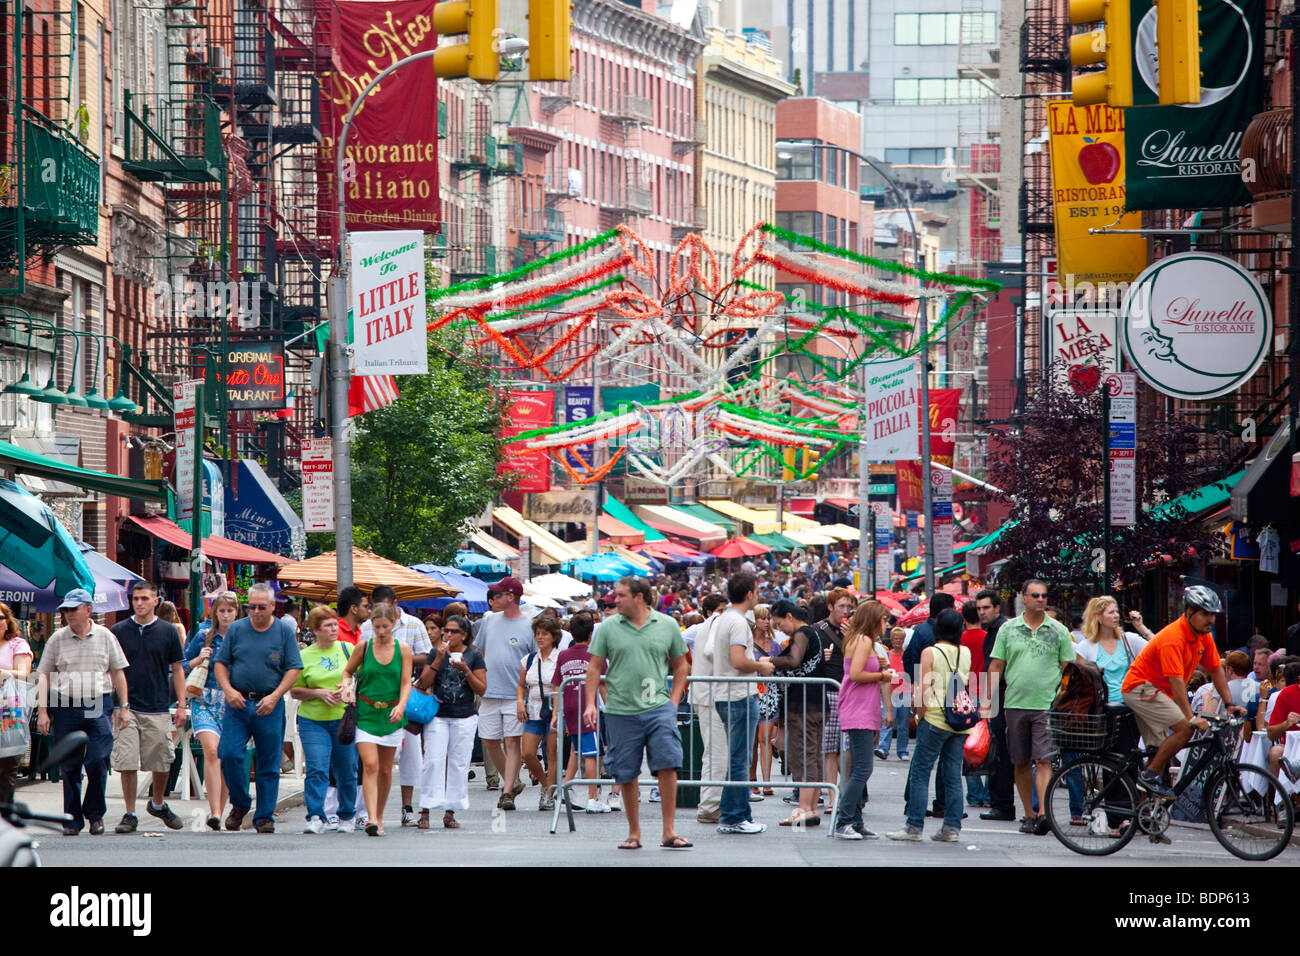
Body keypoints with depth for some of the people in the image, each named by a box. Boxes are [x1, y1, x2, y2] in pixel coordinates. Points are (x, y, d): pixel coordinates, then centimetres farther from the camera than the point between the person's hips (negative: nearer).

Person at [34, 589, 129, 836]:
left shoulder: (105, 637, 7)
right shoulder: (57, 639, 7)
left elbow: (117, 672, 12)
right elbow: (44, 676, 7)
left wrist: (124, 706, 8)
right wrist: (42, 710, -1)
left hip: (98, 706, -1)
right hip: (65, 707, 1)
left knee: (98, 761, -10)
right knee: (69, 766, 2)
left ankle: (95, 813, 9)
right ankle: (73, 819, 10)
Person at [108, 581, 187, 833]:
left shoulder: (168, 631, 4)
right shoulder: (118, 631, 3)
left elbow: (177, 670, 8)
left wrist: (181, 705, 3)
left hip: (158, 709, 1)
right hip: (126, 707, -1)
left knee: (162, 762, 6)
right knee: (126, 763, -6)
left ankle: (158, 804, 30)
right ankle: (130, 814, 3)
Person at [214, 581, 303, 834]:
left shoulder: (285, 632, 2)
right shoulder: (236, 629, 6)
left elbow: (294, 669, 0)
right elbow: (220, 663, 9)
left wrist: (275, 696, -12)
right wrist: (228, 690, -7)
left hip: (269, 706, -1)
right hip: (238, 702, 1)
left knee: (269, 764, 1)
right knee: (229, 754, -10)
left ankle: (264, 816, 10)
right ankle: (240, 804, 11)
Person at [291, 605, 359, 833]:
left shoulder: (347, 649, 6)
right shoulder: (304, 656, 3)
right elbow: (294, 691, 5)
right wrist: (319, 693, -11)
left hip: (345, 719, 1)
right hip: (313, 721, -1)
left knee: (347, 772, 8)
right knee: (316, 770, -12)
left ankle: (346, 817, 24)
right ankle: (315, 817, -13)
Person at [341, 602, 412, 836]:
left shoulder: (403, 650, 2)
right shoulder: (363, 647, 1)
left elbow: (406, 683, -2)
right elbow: (347, 671, 15)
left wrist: (401, 706, -18)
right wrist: (348, 687, -6)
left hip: (391, 714, 2)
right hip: (366, 713, -1)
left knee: (385, 769, 9)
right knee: (370, 765, -15)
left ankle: (378, 818, 23)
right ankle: (371, 819, -23)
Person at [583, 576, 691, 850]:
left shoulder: (667, 626, 5)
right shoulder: (608, 628, 4)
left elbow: (680, 665, 15)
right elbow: (595, 667, 7)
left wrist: (674, 700, 5)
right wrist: (590, 703, -1)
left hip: (658, 708, -1)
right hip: (621, 711, 1)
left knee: (667, 765, -11)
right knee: (626, 774, 5)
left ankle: (669, 832, -5)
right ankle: (634, 833, 17)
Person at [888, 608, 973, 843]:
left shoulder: (930, 653, -6)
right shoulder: (966, 653, 7)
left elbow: (924, 689, -11)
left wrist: (920, 716, -1)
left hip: (935, 718, -5)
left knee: (920, 773, 0)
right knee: (953, 775, 8)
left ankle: (914, 827, -2)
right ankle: (952, 828, 6)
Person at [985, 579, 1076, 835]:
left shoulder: (1058, 631, 5)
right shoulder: (1008, 629, 8)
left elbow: (1069, 669, 6)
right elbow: (996, 665, 9)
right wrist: (987, 699, 2)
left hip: (1048, 705, -2)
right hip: (1015, 704, 2)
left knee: (1044, 760, -13)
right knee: (1021, 763, 8)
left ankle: (1044, 812, -21)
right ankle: (1029, 814, 17)